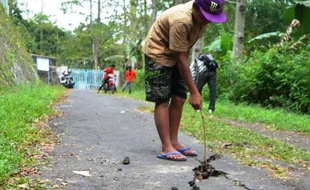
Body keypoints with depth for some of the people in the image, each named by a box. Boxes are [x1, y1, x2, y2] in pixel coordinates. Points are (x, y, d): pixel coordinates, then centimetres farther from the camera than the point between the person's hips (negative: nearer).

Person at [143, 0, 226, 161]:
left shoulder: (202, 16, -9)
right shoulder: (181, 20, -35)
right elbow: (181, 59, -32)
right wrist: (194, 92, -30)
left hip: (175, 56, 8)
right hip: (157, 54, -8)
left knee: (178, 99, 4)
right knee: (162, 100, -11)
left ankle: (174, 143, 10)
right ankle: (166, 148, -12)